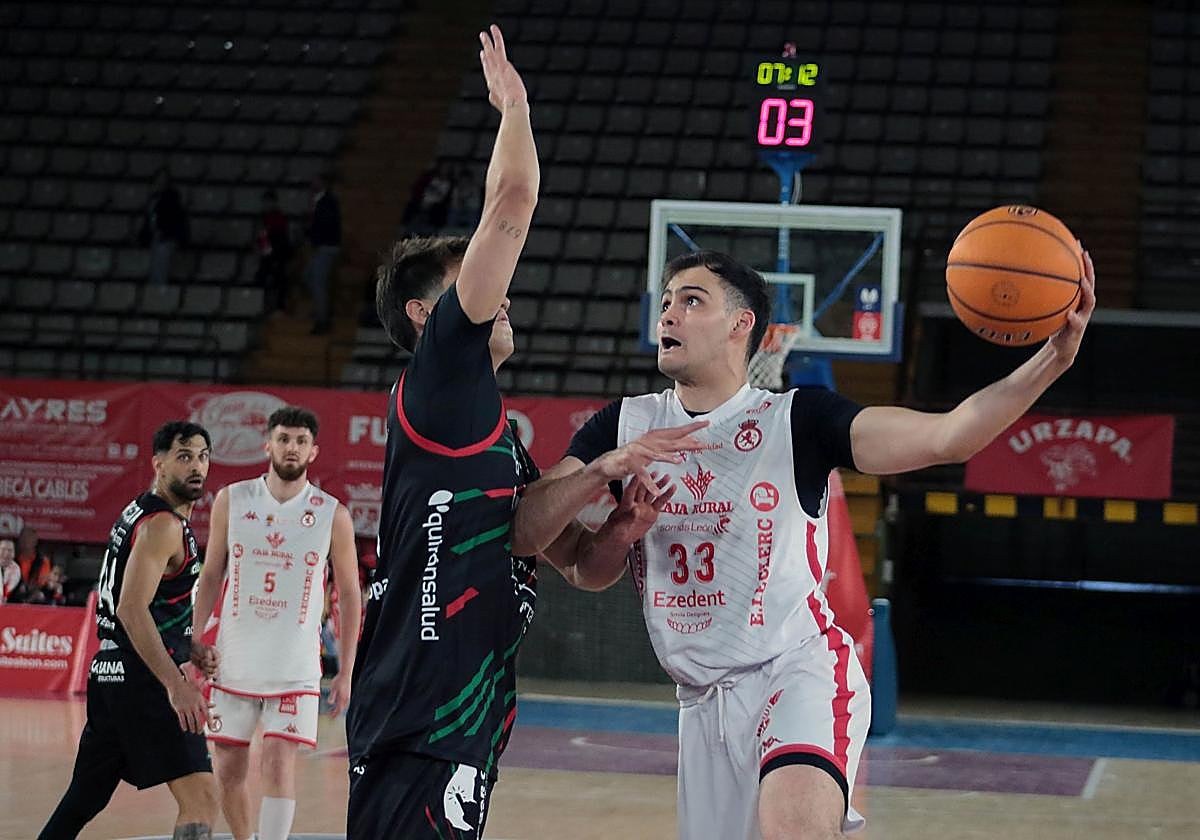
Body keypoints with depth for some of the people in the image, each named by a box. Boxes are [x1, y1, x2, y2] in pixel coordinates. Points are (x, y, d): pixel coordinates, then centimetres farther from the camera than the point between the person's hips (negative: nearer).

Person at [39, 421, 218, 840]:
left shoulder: (137, 511, 17)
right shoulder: (163, 525, -13)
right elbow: (131, 610, -24)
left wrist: (186, 650, 21)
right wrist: (176, 685, -29)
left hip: (111, 672, 10)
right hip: (142, 679, -10)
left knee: (83, 801, 17)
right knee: (200, 800, -13)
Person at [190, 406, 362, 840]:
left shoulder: (332, 515, -3)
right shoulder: (231, 500, 1)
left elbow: (350, 595, 4)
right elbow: (211, 575, 10)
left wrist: (346, 673, 1)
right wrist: (196, 638, 0)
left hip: (295, 669, -2)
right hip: (234, 661, 2)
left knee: (279, 764, -13)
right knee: (229, 769, 8)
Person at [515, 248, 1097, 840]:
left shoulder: (797, 419, -6)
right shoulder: (624, 426, 6)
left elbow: (947, 436, -15)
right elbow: (526, 529, -1)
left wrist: (1053, 359, -29)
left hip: (799, 671, -5)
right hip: (703, 701, 5)